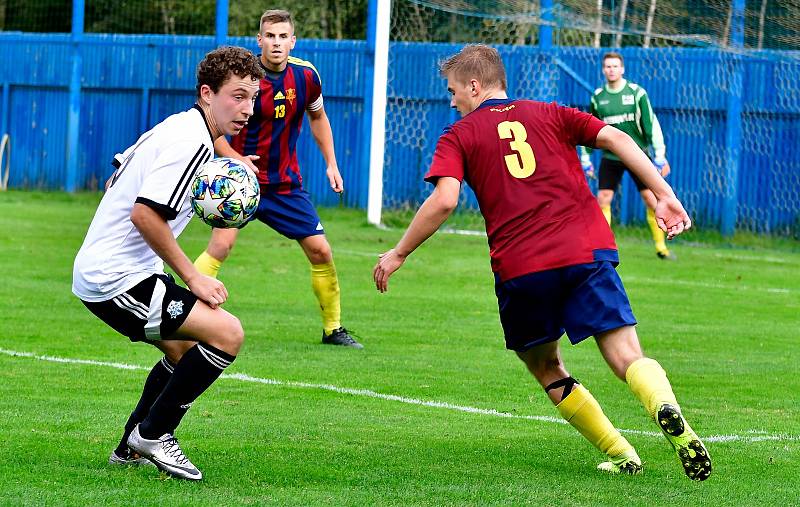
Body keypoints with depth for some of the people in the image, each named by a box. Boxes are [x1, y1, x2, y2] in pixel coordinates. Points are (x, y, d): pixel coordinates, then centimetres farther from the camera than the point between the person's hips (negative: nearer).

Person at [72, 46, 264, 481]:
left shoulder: (174, 128, 12)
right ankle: (153, 434, -7)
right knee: (227, 333, -18)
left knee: (183, 352, 27)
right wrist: (192, 277, -18)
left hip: (96, 268, 11)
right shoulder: (191, 143, -18)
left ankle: (131, 448, 33)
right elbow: (145, 214, -26)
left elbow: (115, 181, 23)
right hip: (117, 279, -11)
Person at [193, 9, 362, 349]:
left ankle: (333, 329, 19)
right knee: (221, 243, -23)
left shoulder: (305, 76, -3)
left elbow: (317, 117, 17)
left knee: (320, 251, 2)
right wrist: (235, 158, -23)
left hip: (286, 185, 4)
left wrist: (331, 163, 12)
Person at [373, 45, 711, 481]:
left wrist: (399, 254, 6)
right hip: (588, 253, 2)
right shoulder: (551, 116, 20)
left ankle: (620, 455, 11)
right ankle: (666, 409, -37)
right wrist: (663, 195, 2)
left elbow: (444, 201, -4)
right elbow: (617, 140, 6)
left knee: (546, 368, 19)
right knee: (626, 356, -4)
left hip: (519, 268, -2)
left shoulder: (458, 136, 12)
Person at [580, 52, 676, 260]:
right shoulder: (597, 97, 1)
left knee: (652, 199, -5)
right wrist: (585, 159, 10)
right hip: (610, 156, 2)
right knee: (602, 200, -7)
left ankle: (661, 247, 6)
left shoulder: (637, 93, -6)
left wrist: (660, 156, -9)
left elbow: (651, 124, -6)